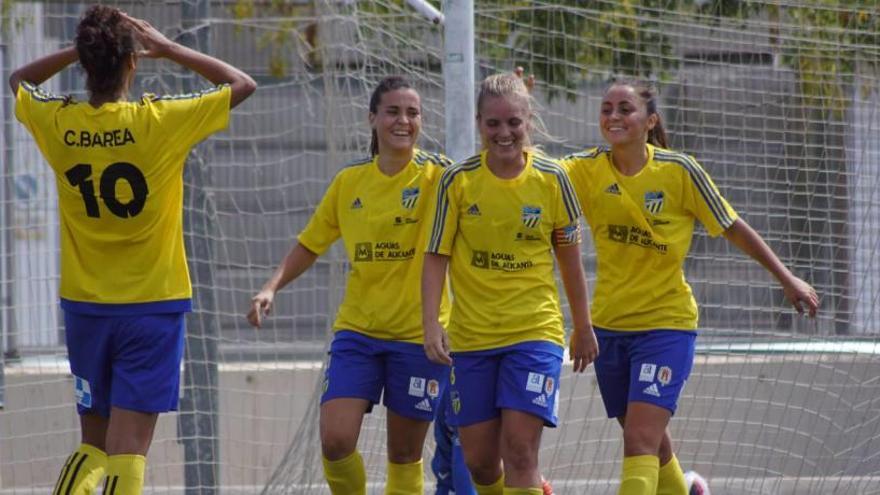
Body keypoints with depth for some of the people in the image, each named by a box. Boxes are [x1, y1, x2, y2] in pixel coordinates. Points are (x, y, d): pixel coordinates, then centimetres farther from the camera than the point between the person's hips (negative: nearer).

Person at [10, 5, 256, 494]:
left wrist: (80, 50, 9)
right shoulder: (158, 121, -14)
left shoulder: (58, 123, -5)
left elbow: (19, 80, 19)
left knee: (93, 447, 17)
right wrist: (168, 49, 3)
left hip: (85, 306, 4)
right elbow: (243, 84, 0)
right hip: (153, 306, -4)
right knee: (127, 454, -6)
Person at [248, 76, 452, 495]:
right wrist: (272, 288, 3)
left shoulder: (435, 174, -4)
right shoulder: (349, 181, 6)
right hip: (357, 329, 2)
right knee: (335, 440, -12)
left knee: (405, 456, 4)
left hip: (418, 334, -2)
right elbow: (310, 244, 16)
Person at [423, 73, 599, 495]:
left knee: (519, 449, -14)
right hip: (471, 336, 1)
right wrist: (431, 323, -13)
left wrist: (583, 328, 15)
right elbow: (436, 257, -1)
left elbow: (569, 258, 9)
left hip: (536, 331, -1)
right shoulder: (457, 181, -4)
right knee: (478, 458, 5)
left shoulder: (551, 180, -2)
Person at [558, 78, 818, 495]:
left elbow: (733, 228, 1)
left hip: (666, 324, -4)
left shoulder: (679, 171, -10)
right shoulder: (588, 170, -4)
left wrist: (786, 279, 5)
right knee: (652, 444, 15)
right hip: (608, 325, 4)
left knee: (641, 440, -16)